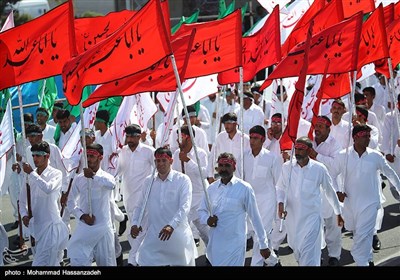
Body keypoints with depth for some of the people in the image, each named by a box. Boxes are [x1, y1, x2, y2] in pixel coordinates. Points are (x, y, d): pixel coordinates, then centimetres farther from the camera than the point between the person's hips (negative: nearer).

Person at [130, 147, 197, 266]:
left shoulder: (183, 180, -5)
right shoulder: (148, 181, 8)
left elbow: (185, 207, -14)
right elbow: (140, 206, 15)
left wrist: (171, 225, -28)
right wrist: (135, 223, -2)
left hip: (178, 234, -2)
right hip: (153, 236, 3)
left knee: (183, 263, 8)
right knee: (145, 262, -4)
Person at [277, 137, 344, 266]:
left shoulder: (319, 169, -8)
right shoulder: (287, 167, -3)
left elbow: (330, 192, 5)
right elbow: (280, 187, 10)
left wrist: (338, 213, 14)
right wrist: (280, 202, -10)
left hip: (311, 217, -3)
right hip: (292, 216, 3)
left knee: (309, 253, -9)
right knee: (296, 249, 19)